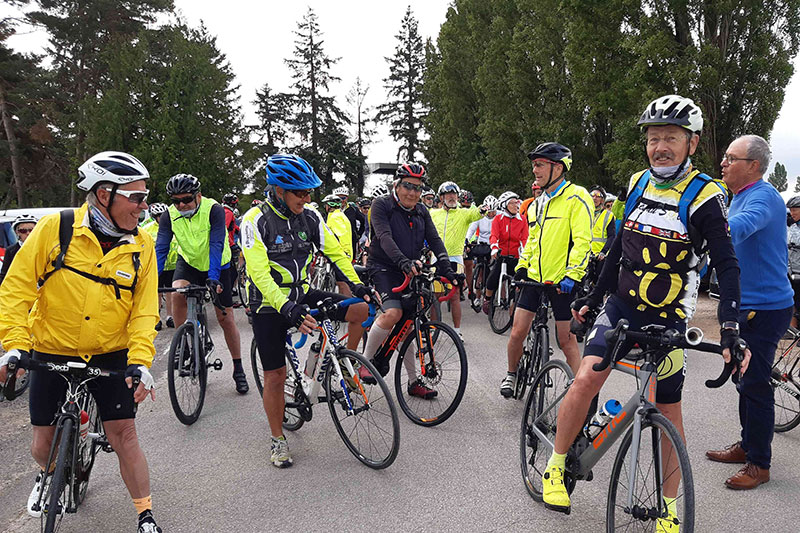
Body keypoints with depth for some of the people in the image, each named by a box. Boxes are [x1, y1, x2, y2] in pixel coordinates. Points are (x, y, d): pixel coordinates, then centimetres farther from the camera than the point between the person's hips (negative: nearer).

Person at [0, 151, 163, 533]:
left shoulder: (141, 247, -6)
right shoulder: (55, 228, -12)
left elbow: (144, 311, -6)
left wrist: (140, 361, -18)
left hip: (111, 357, 0)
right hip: (51, 354, 0)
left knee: (123, 435, -2)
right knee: (45, 442, 10)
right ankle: (49, 474, 48)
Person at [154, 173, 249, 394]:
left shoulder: (214, 209, -26)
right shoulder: (169, 216, -16)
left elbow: (217, 245, -33)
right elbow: (160, 249, -21)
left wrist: (213, 278, -45)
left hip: (217, 265, -2)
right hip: (189, 262, 2)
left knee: (226, 318, -2)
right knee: (178, 293, -30)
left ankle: (238, 370, 12)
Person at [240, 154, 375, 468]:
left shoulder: (310, 217, -4)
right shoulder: (255, 221, -19)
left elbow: (335, 251, -1)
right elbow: (260, 273, -27)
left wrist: (359, 285, -15)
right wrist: (288, 309, -40)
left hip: (302, 296, 4)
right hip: (270, 306, -4)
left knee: (363, 310, -11)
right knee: (276, 376, 1)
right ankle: (278, 440, 21)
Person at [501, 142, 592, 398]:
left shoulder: (576, 197, -9)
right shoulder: (537, 204, 15)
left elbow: (582, 241, -16)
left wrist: (572, 275, -22)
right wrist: (522, 267, 12)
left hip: (562, 281, -6)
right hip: (534, 278, 6)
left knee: (566, 339, 2)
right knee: (517, 332, 4)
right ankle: (511, 374, 27)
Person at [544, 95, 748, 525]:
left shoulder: (705, 196, -10)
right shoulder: (638, 183, 4)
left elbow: (727, 266, -13)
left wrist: (729, 330, -23)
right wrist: (593, 297, 16)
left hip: (667, 320, -3)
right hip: (621, 306, 3)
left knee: (668, 412, 6)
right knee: (586, 379, -15)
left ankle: (668, 508, 24)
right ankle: (555, 466, 5)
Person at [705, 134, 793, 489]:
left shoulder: (763, 197, -18)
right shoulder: (741, 197, 14)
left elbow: (739, 227, -41)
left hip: (765, 308, -10)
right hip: (746, 304, 10)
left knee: (754, 384, -4)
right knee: (745, 380, 18)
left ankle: (759, 464, 9)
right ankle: (747, 446, 32)